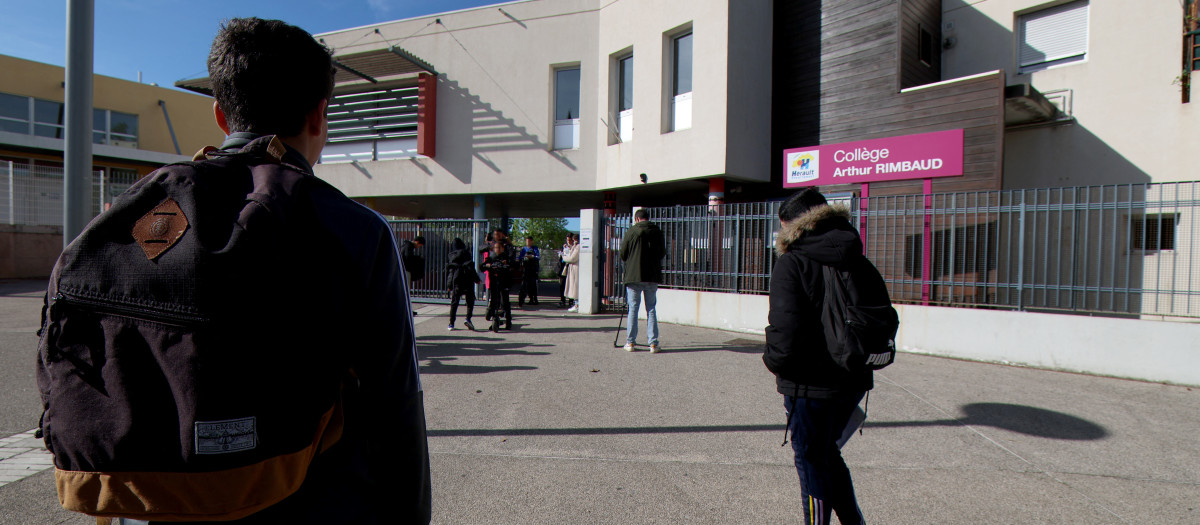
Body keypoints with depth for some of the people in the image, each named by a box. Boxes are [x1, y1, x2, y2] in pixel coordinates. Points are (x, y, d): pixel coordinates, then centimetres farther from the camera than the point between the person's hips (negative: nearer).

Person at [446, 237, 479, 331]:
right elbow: (471, 267, -2)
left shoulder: (451, 256, 12)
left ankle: (451, 324, 4)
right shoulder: (466, 253, 4)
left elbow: (448, 270, 11)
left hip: (455, 279, 2)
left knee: (454, 302, 7)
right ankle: (468, 319, -13)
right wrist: (476, 279, 3)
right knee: (470, 300, 5)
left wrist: (449, 284, 15)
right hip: (467, 278, -2)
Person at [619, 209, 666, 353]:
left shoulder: (632, 231, -4)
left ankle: (630, 342, 9)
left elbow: (623, 254, 0)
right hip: (653, 277, 2)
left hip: (634, 276, -2)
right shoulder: (657, 231, 3)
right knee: (651, 309, 7)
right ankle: (653, 343, 5)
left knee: (633, 308, 6)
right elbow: (662, 253, 11)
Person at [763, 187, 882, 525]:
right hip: (854, 380, 7)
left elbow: (786, 332, -25)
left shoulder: (792, 264, -17)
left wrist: (773, 362, -7)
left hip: (810, 385, -7)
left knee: (812, 463, 11)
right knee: (828, 453, 26)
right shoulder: (859, 262, 5)